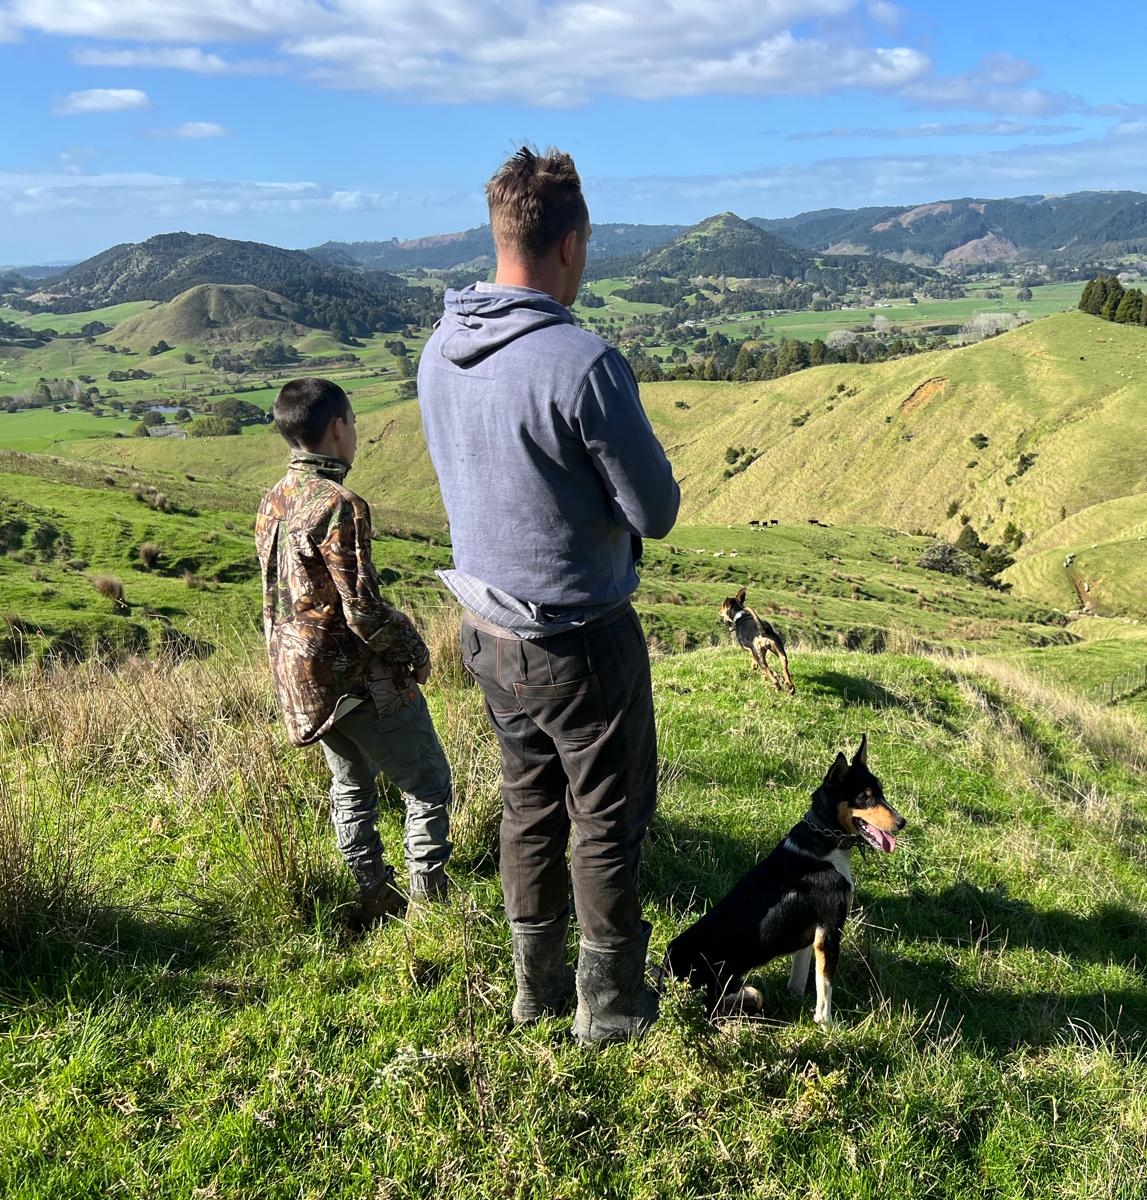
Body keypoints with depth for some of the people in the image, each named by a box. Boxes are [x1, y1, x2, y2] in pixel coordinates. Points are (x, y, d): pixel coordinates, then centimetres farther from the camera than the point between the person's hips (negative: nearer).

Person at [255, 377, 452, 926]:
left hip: (299, 675, 9)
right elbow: (363, 610, -23)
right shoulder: (340, 505, -22)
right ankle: (430, 898, 9)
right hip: (358, 675, -8)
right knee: (428, 782, 7)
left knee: (351, 784, 22)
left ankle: (375, 900, 28)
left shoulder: (273, 501, 5)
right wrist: (413, 649, -7)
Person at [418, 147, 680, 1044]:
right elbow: (656, 512, -18)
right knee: (608, 820, 12)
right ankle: (611, 1003, 29)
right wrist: (630, 488, 3)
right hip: (580, 639, -7)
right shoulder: (581, 362, -25)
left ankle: (538, 986, 37)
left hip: (488, 627, 7)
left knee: (530, 806, 22)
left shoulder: (439, 353, -2)